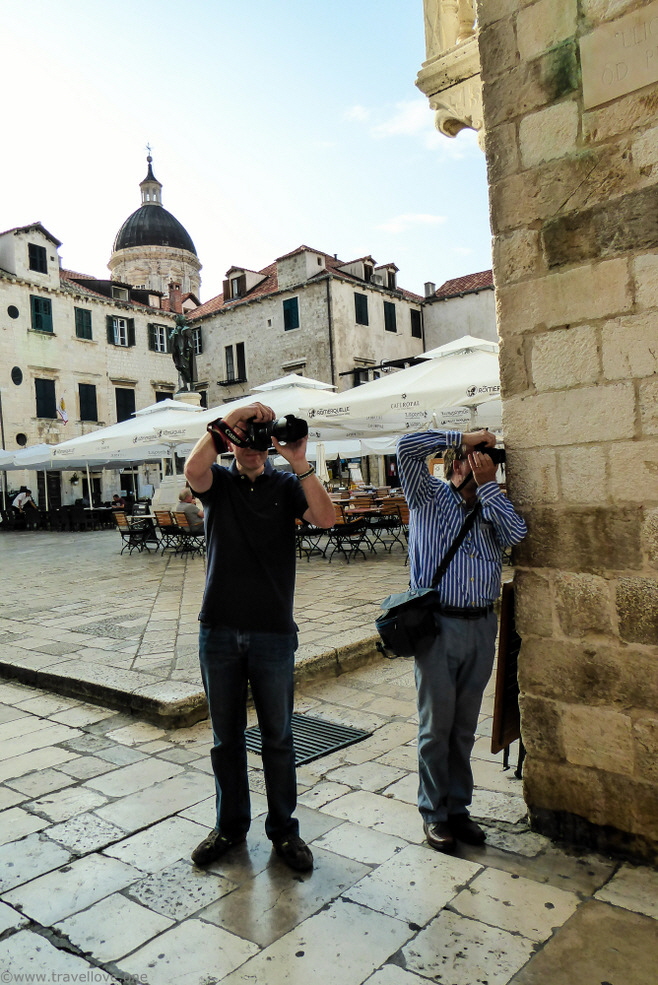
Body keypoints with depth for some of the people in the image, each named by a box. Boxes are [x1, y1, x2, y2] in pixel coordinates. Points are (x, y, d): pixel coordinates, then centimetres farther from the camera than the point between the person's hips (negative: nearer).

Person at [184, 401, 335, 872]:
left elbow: (326, 518, -17)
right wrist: (229, 418, -24)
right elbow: (193, 469, -22)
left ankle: (284, 829, 26)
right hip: (220, 631, 1)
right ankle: (231, 825, 32)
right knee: (226, 738, 15)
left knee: (278, 737, 10)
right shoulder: (218, 482, 2)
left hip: (274, 633, -1)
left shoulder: (287, 486, 1)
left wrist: (300, 462, -24)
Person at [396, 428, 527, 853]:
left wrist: (488, 484, -5)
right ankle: (434, 814, 22)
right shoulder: (429, 495, 2)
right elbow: (408, 447, -13)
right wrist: (464, 437, -7)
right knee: (436, 727, 5)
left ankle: (459, 809, 30)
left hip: (482, 627, 4)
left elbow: (516, 533, -8)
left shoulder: (492, 507, 13)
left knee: (465, 727, 15)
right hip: (438, 625, -4)